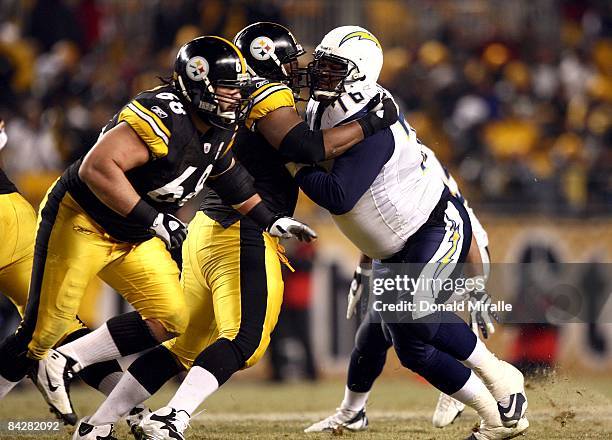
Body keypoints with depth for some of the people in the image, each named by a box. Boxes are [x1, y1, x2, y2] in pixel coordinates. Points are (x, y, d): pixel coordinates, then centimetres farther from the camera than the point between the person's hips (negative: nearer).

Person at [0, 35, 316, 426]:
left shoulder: (219, 129, -1)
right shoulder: (161, 119, -29)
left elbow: (224, 171, 21)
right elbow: (97, 168, -36)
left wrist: (268, 219, 17)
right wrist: (153, 220, -34)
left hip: (133, 238, 9)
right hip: (82, 220, -9)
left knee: (170, 320, -1)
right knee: (45, 328, -7)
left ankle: (64, 364, 6)